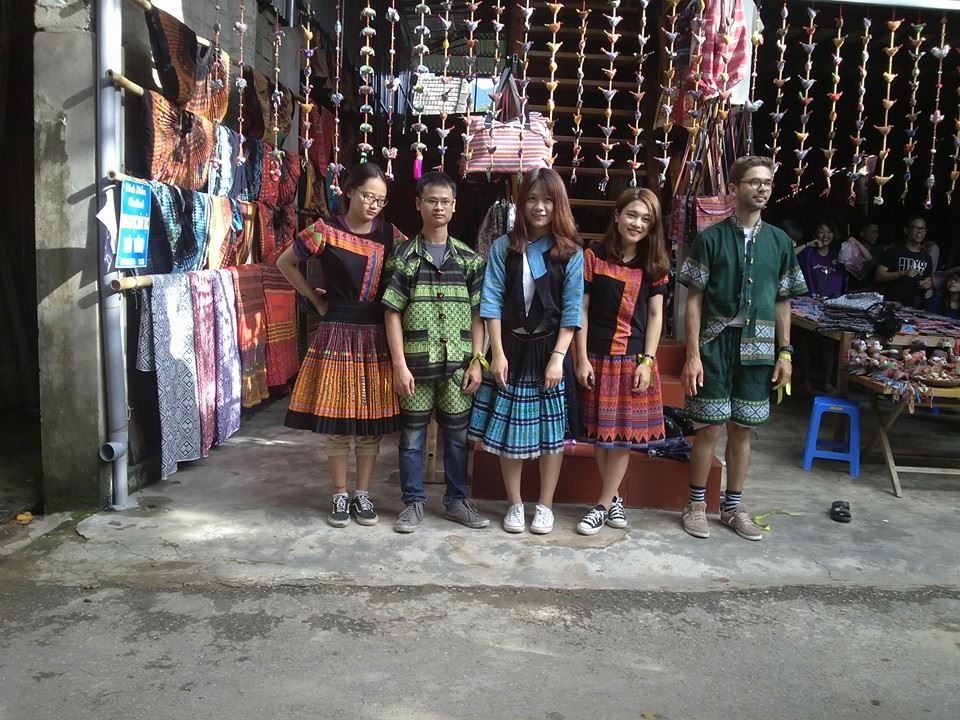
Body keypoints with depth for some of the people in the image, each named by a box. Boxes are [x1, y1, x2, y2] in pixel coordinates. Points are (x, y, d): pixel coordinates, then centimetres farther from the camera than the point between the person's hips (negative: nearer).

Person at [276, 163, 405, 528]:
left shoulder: (390, 234, 5)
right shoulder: (325, 231, -3)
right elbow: (285, 263, 8)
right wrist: (316, 299, 4)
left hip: (377, 336, 2)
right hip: (337, 334, -2)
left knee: (371, 421, 6)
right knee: (336, 420, 3)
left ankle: (362, 494, 19)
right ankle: (340, 496, 16)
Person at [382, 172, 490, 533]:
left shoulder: (469, 258, 5)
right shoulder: (403, 256, 0)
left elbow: (477, 314, 5)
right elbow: (393, 313, -3)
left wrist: (477, 361, -2)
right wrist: (400, 364, -9)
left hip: (458, 362, 2)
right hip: (416, 361, -1)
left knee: (458, 434, 10)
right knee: (412, 435, 7)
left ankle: (457, 500, 25)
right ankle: (413, 502, 21)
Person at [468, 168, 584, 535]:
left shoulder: (570, 252, -1)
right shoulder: (503, 247, 0)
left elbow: (571, 310, -4)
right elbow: (492, 303, -3)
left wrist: (558, 357, -11)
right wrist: (497, 354, -9)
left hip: (550, 349, -1)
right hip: (510, 348, 1)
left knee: (551, 430, 5)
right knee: (509, 429, 7)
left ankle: (545, 506, 21)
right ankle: (515, 504, 23)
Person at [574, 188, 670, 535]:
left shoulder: (654, 265, 4)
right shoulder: (593, 257, -3)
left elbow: (655, 315, 5)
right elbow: (581, 310, -3)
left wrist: (647, 360, -4)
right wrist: (582, 359, -7)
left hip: (635, 359, 2)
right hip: (598, 357, -1)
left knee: (623, 433, 3)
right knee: (600, 433, 5)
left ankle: (603, 505, 14)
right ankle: (614, 498, 23)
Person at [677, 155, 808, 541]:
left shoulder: (779, 242, 8)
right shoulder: (711, 238, -4)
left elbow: (782, 302, 12)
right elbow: (694, 299, -5)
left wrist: (784, 353, 7)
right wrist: (692, 355, -10)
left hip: (758, 350, 3)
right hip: (716, 347, -3)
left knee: (742, 428, 11)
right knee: (711, 427, 1)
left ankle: (733, 505, 24)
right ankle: (697, 505, 18)